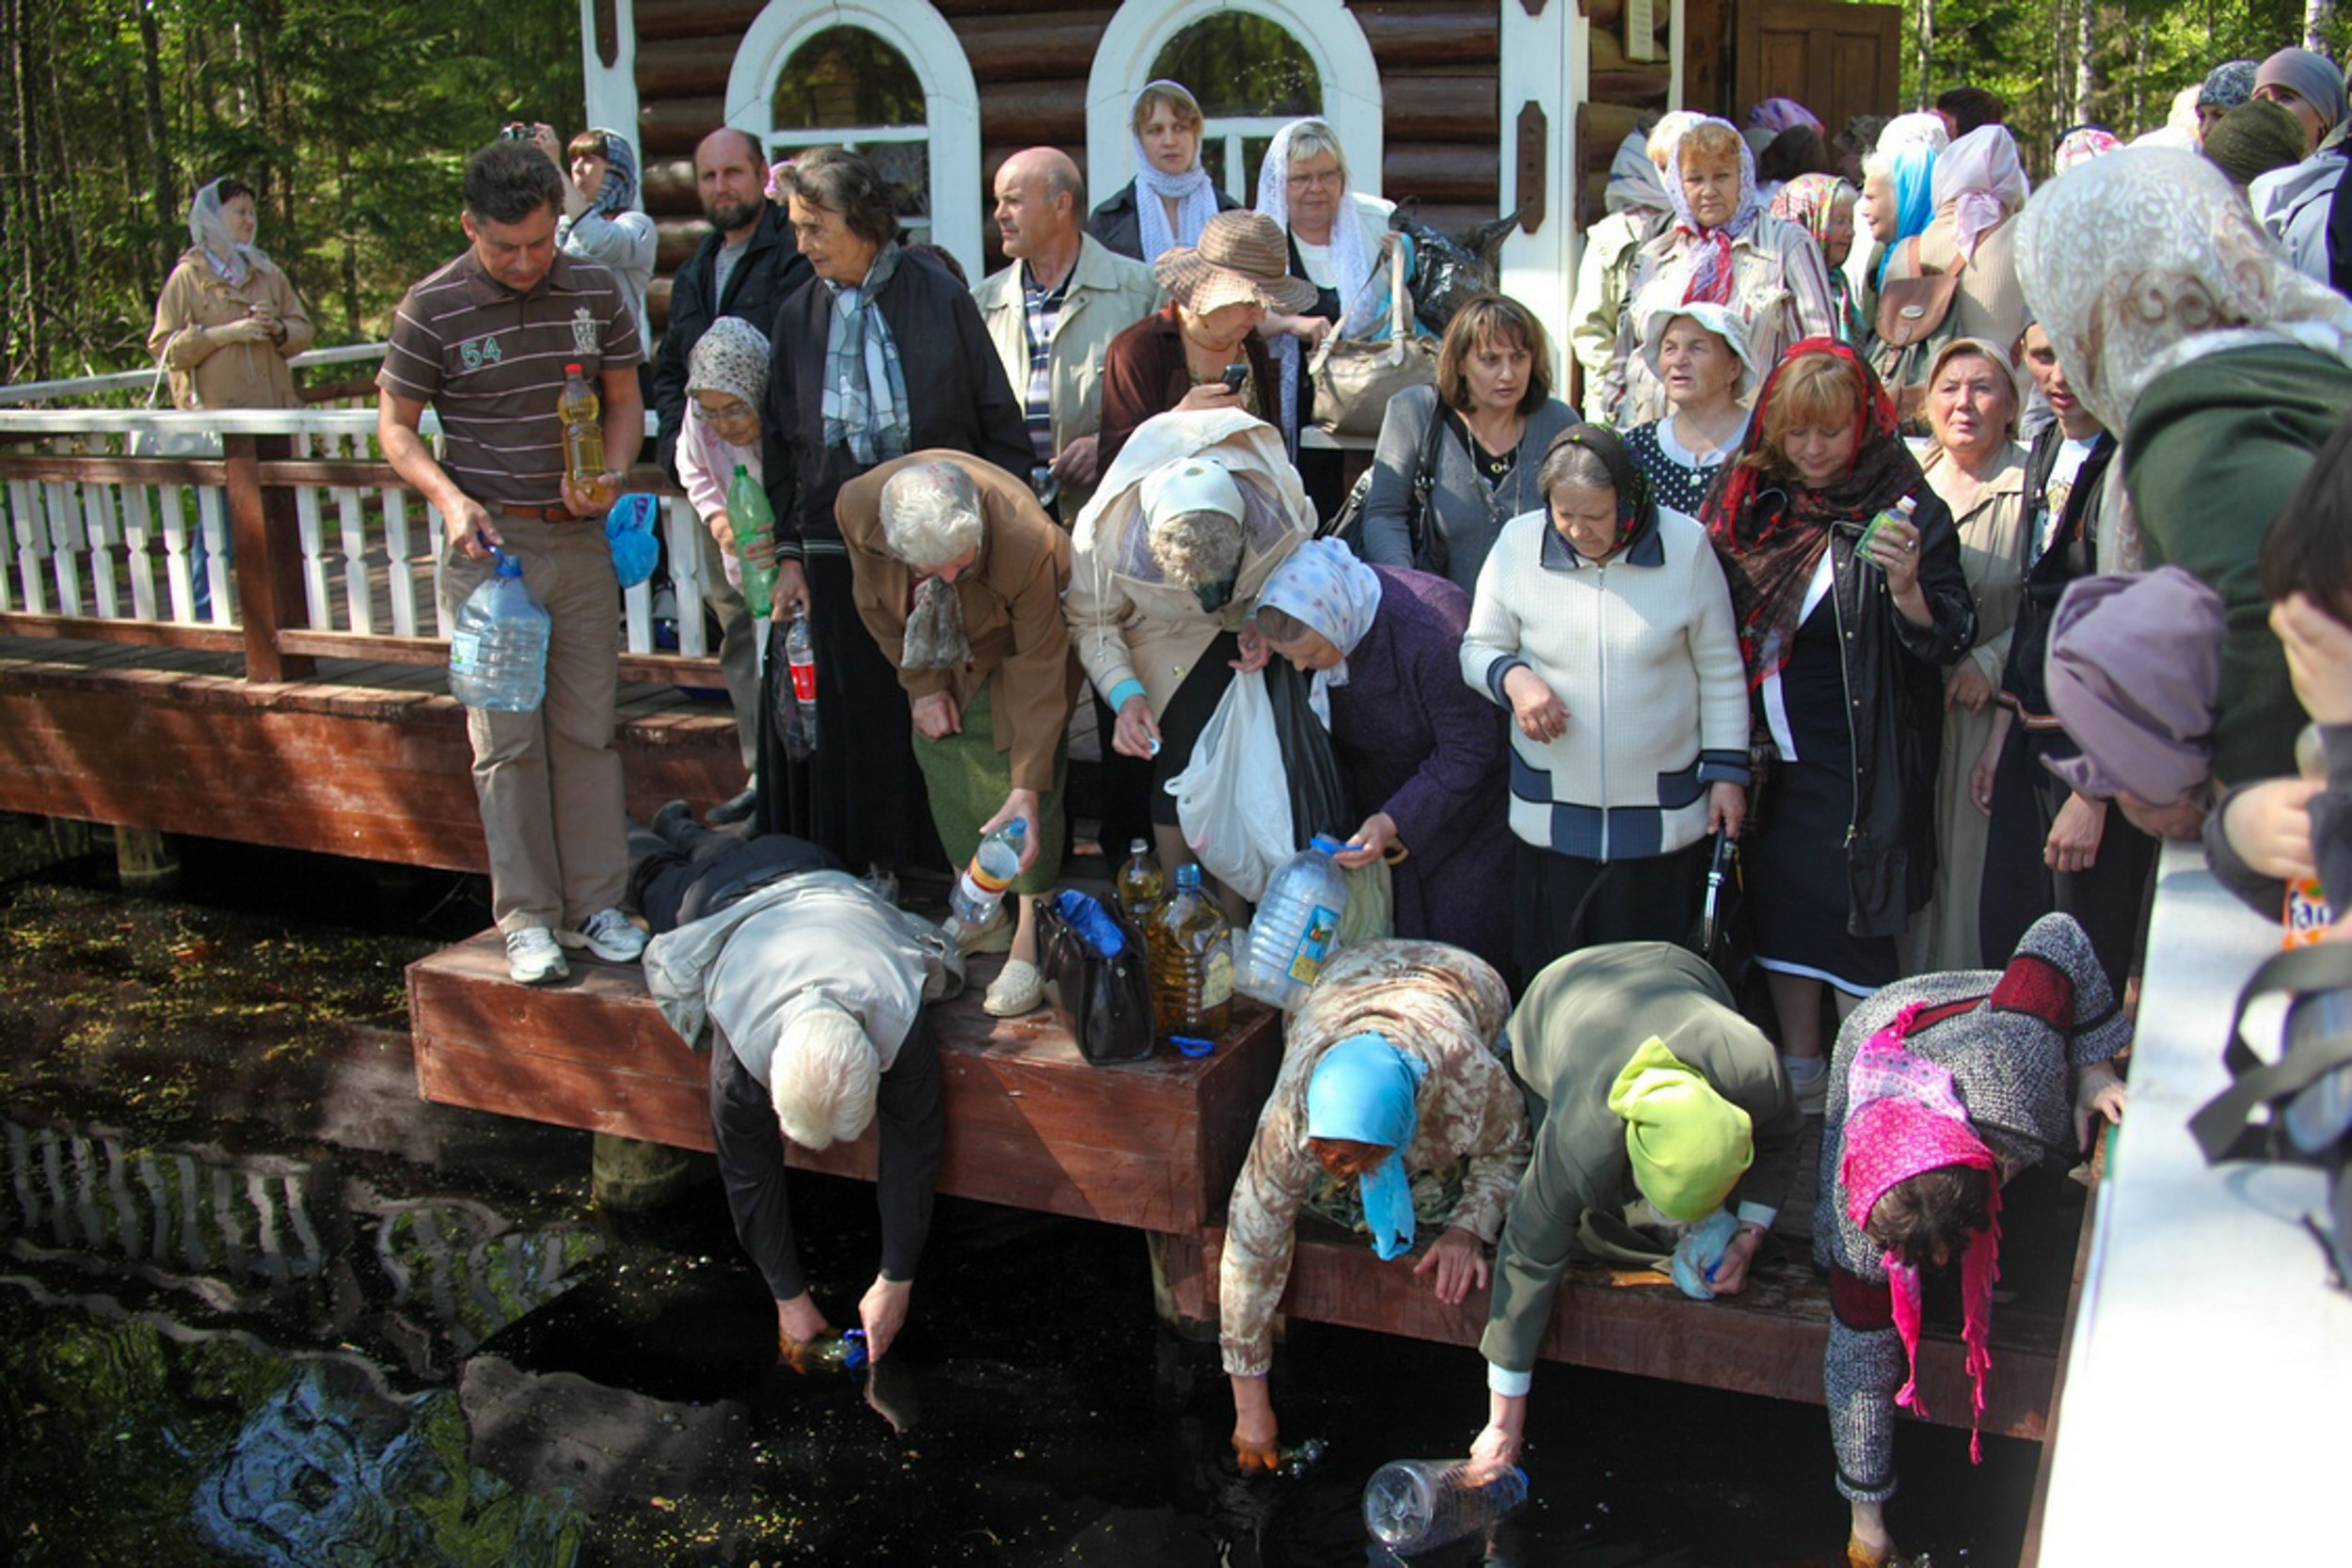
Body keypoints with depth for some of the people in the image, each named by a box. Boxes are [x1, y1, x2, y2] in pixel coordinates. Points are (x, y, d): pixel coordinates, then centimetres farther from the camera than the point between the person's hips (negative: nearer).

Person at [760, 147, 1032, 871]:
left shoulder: (939, 299, -2)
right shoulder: (799, 315, 8)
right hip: (835, 558, 3)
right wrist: (788, 553, 3)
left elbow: (1001, 425, -1)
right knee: (849, 726, 4)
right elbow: (782, 445, 11)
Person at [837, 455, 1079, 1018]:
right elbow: (877, 604, -8)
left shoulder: (1028, 543, -43)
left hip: (1012, 649, -4)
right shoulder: (859, 508, -32)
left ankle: (1029, 944, -4)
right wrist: (922, 686, -9)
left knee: (1013, 776, -12)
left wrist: (1027, 789, -31)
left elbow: (1039, 669, -31)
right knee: (943, 761, 1)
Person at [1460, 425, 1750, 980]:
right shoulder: (1518, 543, -4)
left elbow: (1720, 671, 4)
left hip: (1662, 816, -1)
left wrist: (1727, 769, 1)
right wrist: (1512, 677, -16)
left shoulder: (1686, 545, -5)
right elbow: (1478, 648, 6)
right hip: (1551, 813, 1)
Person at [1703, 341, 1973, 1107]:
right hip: (1769, 750, 5)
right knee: (1779, 900, 14)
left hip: (1856, 760, -5)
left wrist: (1906, 586, -32)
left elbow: (1946, 638, -13)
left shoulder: (1901, 506, -10)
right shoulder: (1749, 497, 2)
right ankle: (1799, 1069, 29)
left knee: (1852, 914, 0)